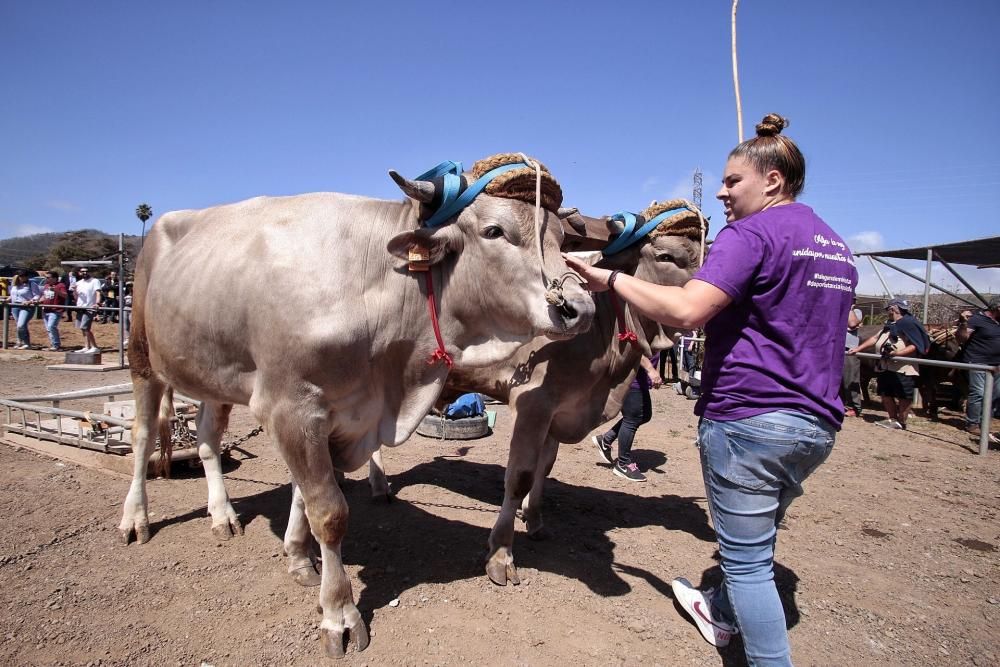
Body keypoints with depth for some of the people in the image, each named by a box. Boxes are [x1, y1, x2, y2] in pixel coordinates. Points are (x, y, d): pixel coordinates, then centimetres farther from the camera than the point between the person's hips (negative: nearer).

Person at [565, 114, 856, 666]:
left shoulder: (751, 234, -12)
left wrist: (610, 279, -19)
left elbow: (686, 311, -27)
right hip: (818, 424, 10)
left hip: (748, 418, -10)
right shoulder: (837, 247, 16)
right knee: (756, 539, 26)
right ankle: (722, 613, 47)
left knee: (747, 558, 2)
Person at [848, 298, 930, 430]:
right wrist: (858, 348, 14)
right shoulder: (890, 324, 20)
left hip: (902, 368, -9)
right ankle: (892, 418, 24)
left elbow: (916, 346, -17)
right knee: (886, 394, 14)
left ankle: (901, 422, 7)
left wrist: (898, 353, -28)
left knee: (903, 396, 0)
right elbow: (875, 338, 21)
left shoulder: (909, 323, -9)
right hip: (885, 366, 10)